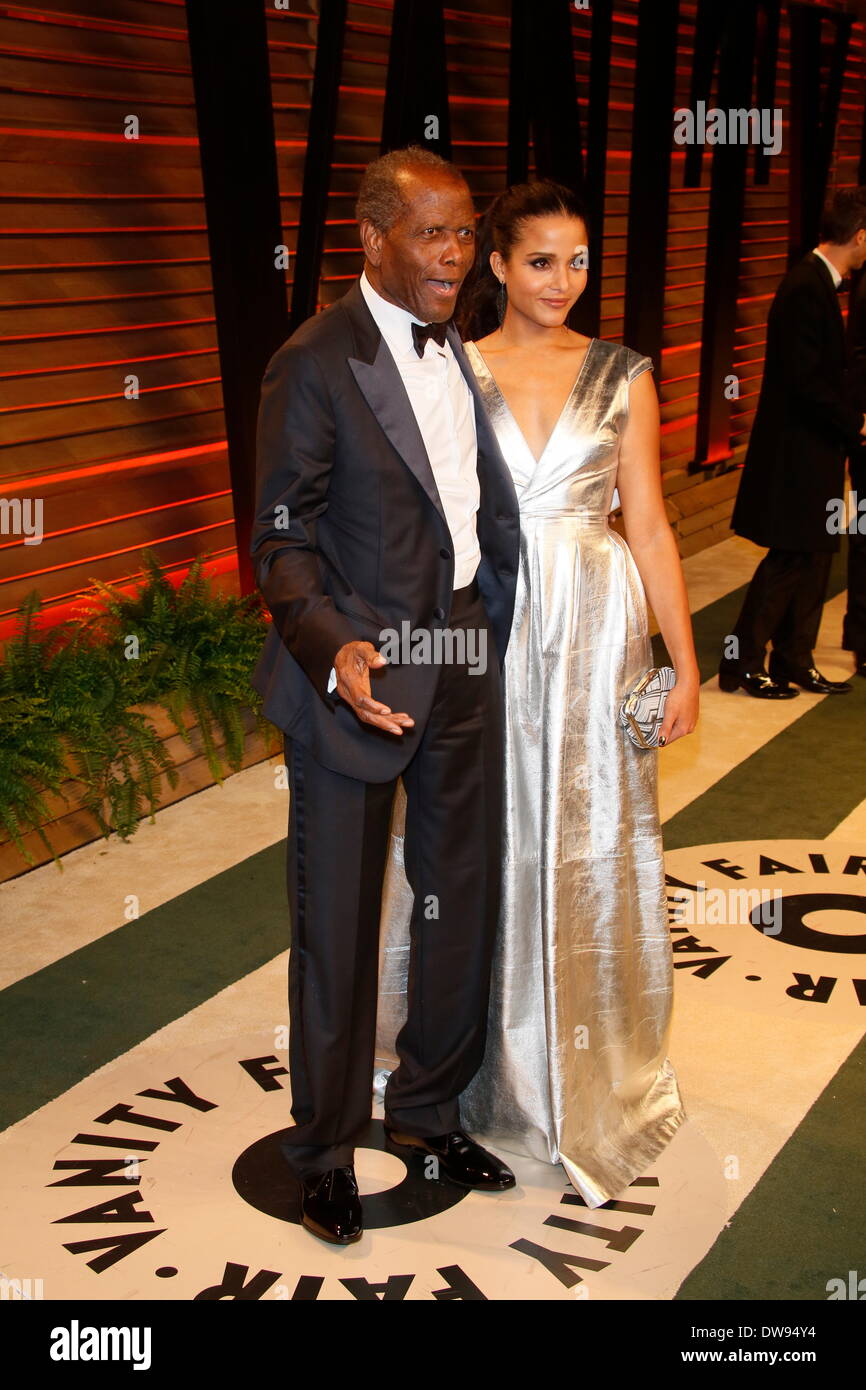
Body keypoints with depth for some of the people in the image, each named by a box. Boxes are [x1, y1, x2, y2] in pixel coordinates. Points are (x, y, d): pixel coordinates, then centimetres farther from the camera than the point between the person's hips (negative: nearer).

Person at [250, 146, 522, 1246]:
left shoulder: (464, 349, 7)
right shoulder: (314, 365, -13)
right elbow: (282, 543, -14)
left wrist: (503, 618, 8)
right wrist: (336, 654, -29)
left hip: (467, 656, 7)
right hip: (360, 675, -6)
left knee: (465, 896, 16)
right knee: (339, 924, 7)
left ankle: (427, 1110, 38)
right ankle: (324, 1148, 29)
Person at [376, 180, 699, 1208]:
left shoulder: (622, 377, 2)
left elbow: (649, 525, 2)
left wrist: (684, 662, -2)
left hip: (596, 633, 1)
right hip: (481, 631, 0)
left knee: (587, 844, 9)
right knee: (481, 838, 9)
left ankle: (586, 1068, 28)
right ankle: (483, 1045, 31)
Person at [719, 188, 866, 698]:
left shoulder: (818, 283, 12)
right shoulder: (807, 288, -18)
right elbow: (805, 380, -23)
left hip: (814, 451, 10)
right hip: (799, 452, -10)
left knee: (813, 559, 13)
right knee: (789, 561, -3)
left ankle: (795, 662, 22)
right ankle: (741, 664, 7)